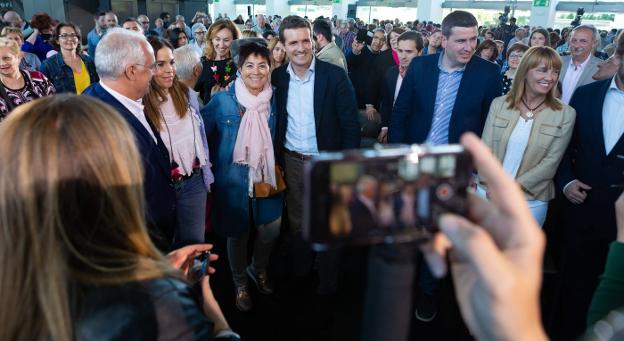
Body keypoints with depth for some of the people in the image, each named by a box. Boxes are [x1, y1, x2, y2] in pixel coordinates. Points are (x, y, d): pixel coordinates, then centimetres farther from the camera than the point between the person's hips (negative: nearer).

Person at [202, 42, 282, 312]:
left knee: (271, 229, 7)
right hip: (233, 180, -2)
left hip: (267, 178, 3)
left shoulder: (274, 100, -2)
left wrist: (277, 170, 6)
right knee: (238, 234, 12)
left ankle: (258, 269, 40)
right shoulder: (222, 101, -12)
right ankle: (240, 284, 37)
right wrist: (215, 165, -3)